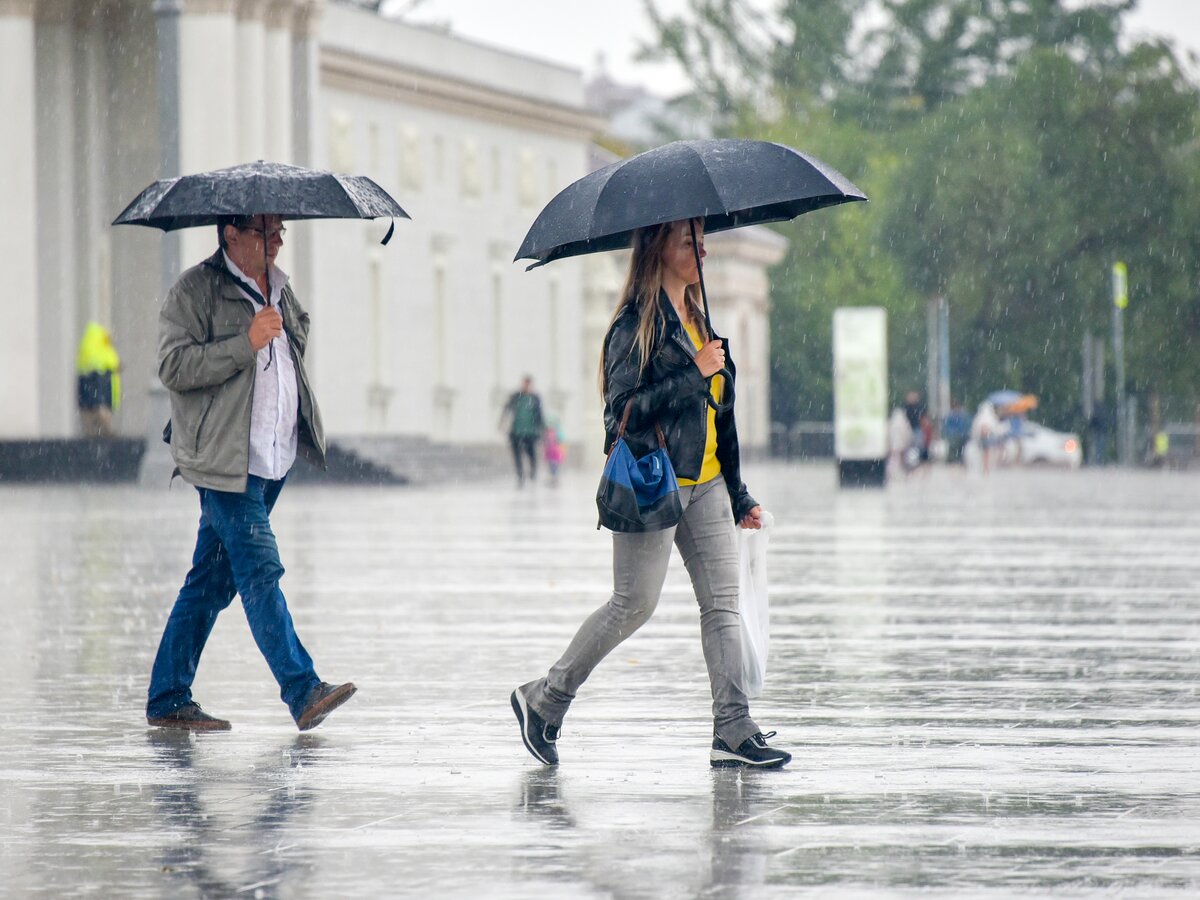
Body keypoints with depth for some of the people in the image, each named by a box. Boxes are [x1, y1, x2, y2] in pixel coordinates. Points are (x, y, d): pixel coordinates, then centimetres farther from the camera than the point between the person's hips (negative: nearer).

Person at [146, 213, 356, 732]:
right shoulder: (194, 290, -8)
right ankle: (302, 692, -17)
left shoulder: (279, 286, 16)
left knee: (212, 580, 10)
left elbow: (300, 332, 37)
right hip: (225, 460, -8)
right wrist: (247, 343, -21)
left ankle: (168, 701, 15)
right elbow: (174, 366, -18)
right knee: (260, 569, -13)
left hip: (274, 458, 8)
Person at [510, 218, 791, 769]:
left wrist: (738, 495, 21)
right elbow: (625, 408, -18)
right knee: (634, 604, -5)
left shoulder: (694, 320, 18)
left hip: (705, 483, 8)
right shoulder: (637, 325, -8)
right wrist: (694, 374, -19)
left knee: (723, 604, -1)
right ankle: (543, 701, 11)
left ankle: (733, 733, -4)